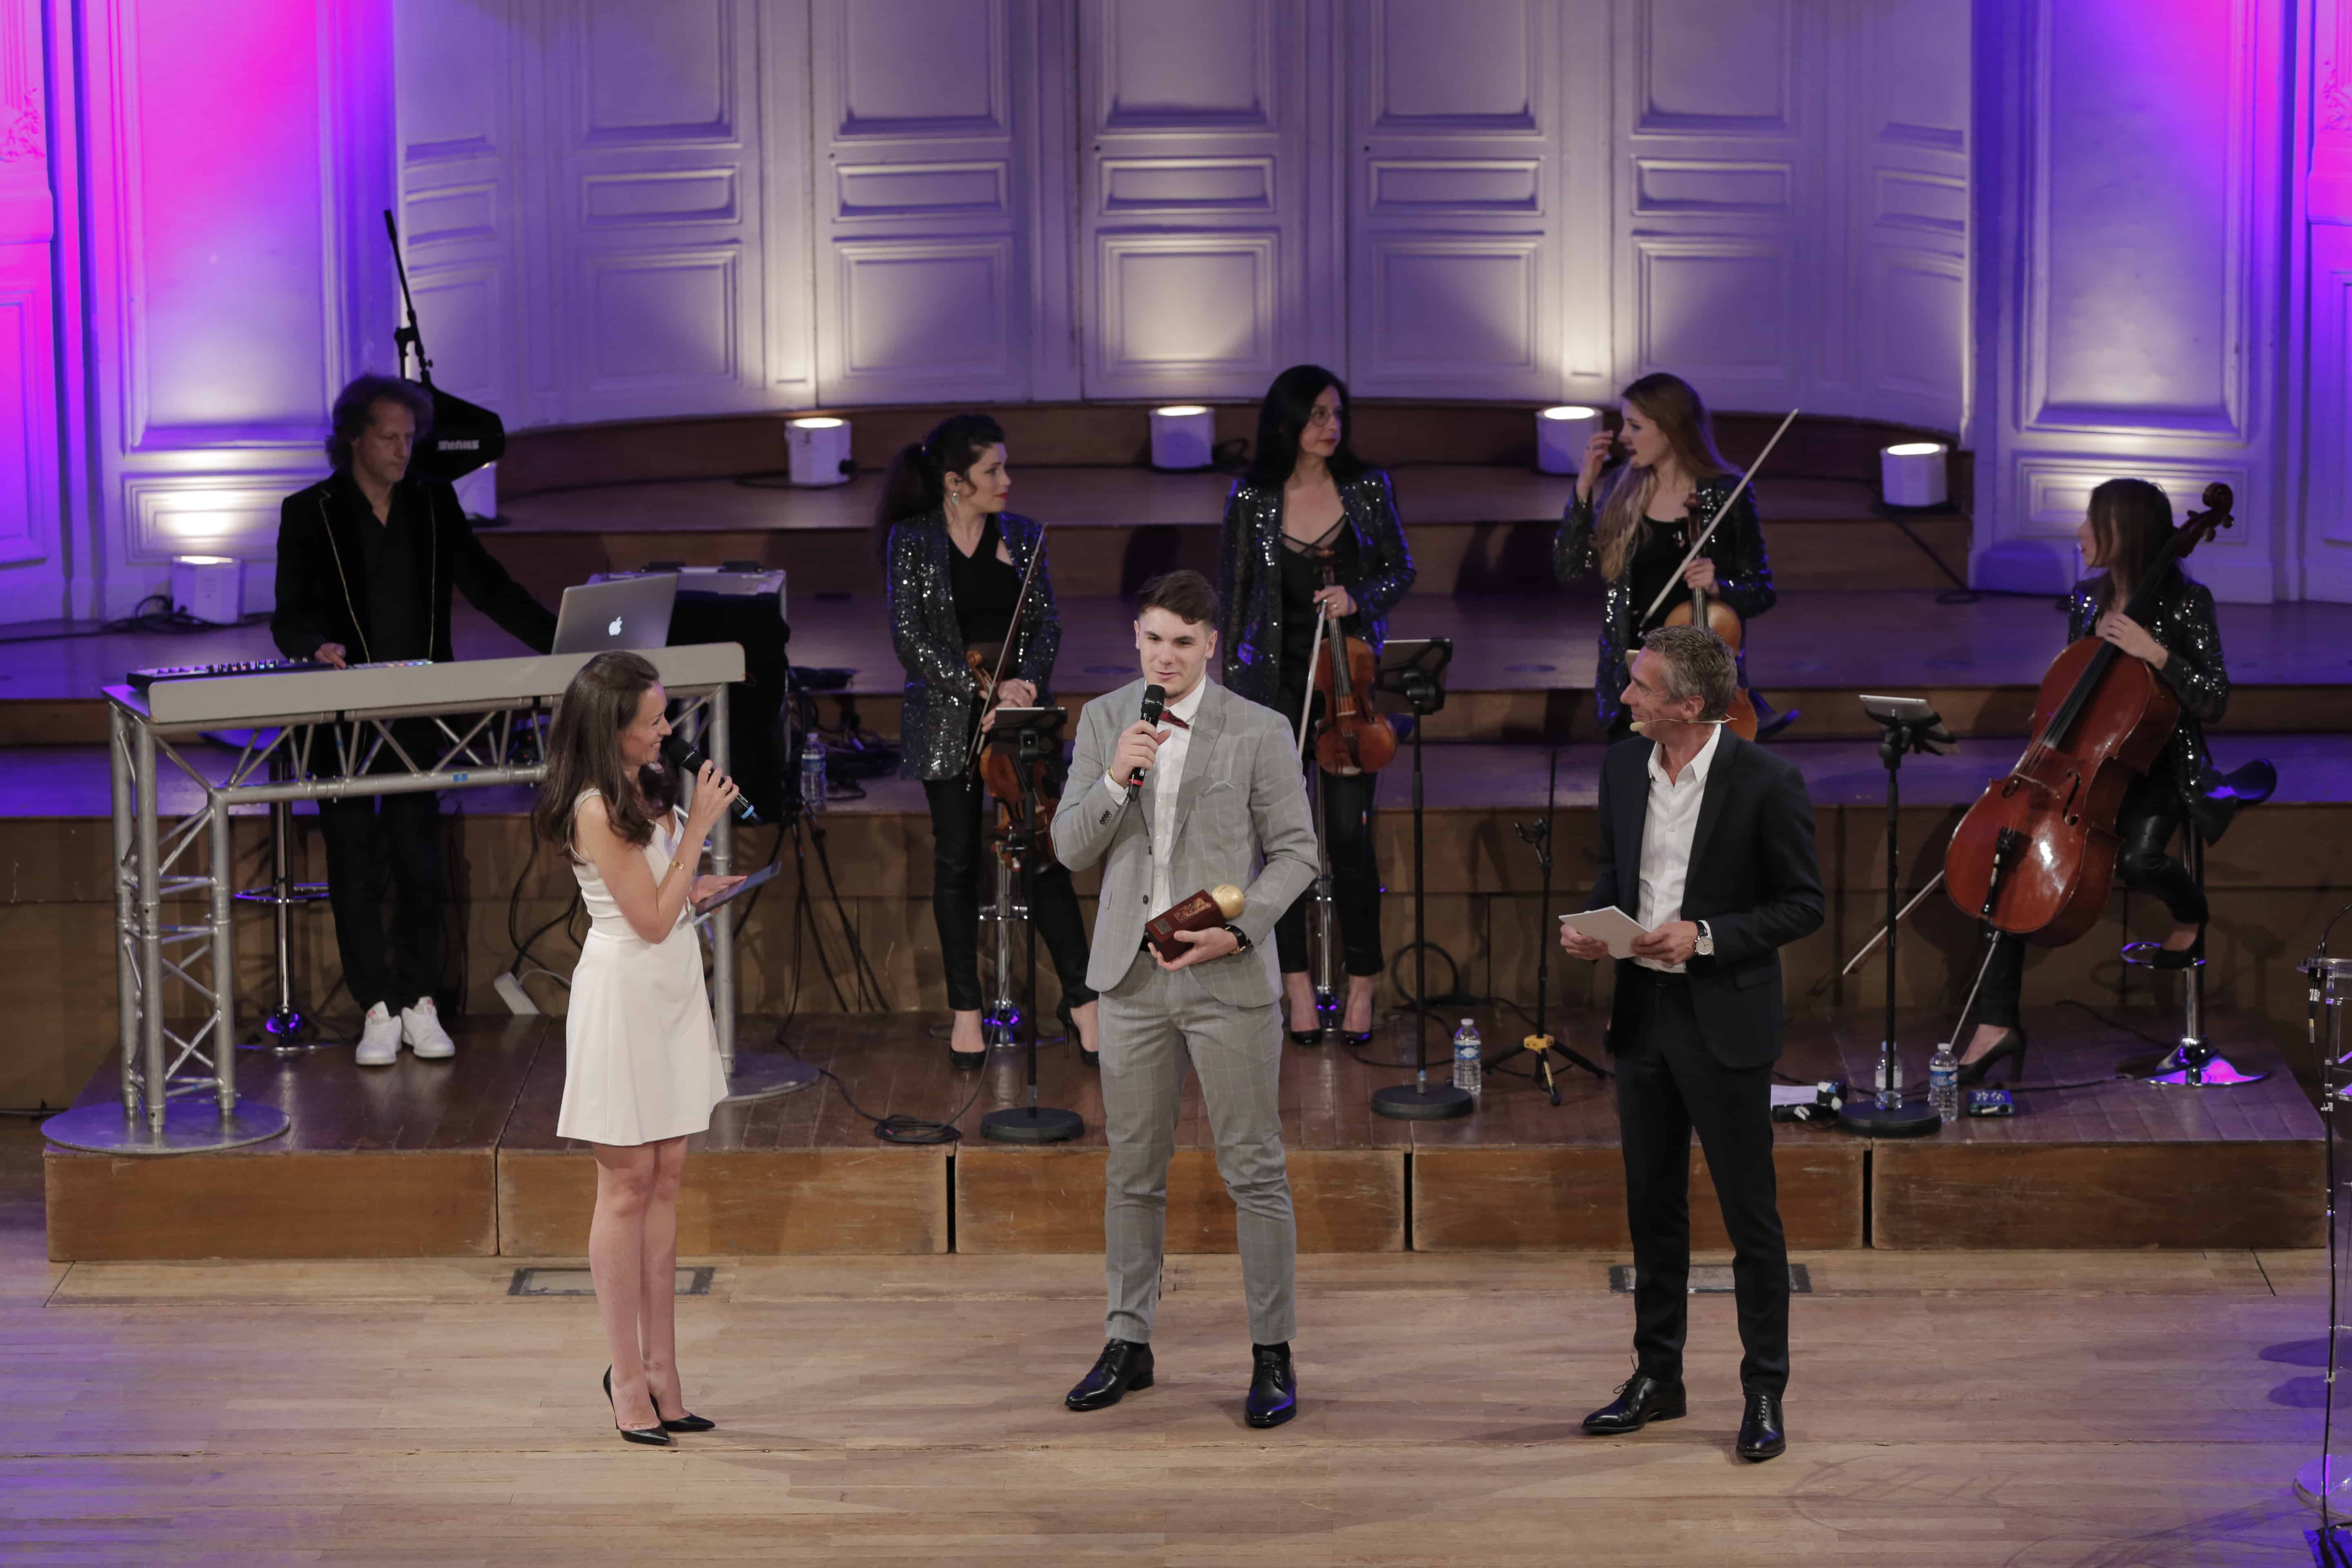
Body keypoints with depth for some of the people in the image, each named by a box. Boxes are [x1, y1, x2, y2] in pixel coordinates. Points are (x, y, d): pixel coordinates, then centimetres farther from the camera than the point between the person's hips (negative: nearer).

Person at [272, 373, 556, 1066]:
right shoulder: (308, 513, 0)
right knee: (355, 867, 1)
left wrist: (566, 644, -1)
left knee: (420, 863, 0)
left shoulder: (435, 504, 8)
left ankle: (420, 1006, 8)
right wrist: (317, 647, -26)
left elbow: (489, 587, 10)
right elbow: (288, 618, -3)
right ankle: (377, 1010, 7)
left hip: (419, 716, 2)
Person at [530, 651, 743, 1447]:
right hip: (624, 994, -8)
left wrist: (698, 889, 4)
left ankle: (660, 1366, 14)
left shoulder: (647, 790, 9)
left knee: (665, 1179, 9)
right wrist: (699, 829, -16)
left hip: (671, 991, 8)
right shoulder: (597, 811, -17)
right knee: (627, 1186, -2)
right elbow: (651, 919, -19)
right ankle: (629, 1376, 5)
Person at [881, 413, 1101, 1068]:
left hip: (1022, 715, 2)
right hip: (948, 720, -2)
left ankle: (1080, 999, 3)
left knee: (1045, 855, -3)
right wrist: (986, 691, -16)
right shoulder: (912, 541, -4)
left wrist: (1025, 682, -15)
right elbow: (910, 638, -10)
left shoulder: (1021, 536, 6)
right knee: (957, 860, 5)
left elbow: (1048, 623, 4)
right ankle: (966, 1009, 15)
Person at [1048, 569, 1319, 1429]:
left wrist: (1237, 930, -14)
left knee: (1254, 1168, -1)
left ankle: (1273, 1356, 6)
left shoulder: (1258, 732, -3)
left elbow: (1295, 851, -1)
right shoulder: (1103, 721, 6)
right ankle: (1128, 1342, 19)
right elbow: (1069, 847, 3)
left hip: (1227, 977, -3)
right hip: (1131, 975, 3)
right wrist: (1115, 781, -15)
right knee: (1132, 1170, 10)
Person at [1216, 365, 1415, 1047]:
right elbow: (1232, 593, 6)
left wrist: (1359, 598, -14)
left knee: (1350, 833, -4)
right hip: (1276, 678, 0)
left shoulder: (1368, 489, 1)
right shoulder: (1252, 499, 0)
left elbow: (1401, 571, 7)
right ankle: (1298, 989, 12)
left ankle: (1361, 988, 7)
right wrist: (1231, 687, 4)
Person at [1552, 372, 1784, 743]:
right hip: (1629, 675, 3)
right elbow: (1567, 569, -3)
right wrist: (1585, 487, -8)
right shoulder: (1619, 491, 3)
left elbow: (1761, 592, 1)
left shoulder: (1725, 494, -5)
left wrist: (1719, 587, -19)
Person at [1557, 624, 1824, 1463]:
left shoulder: (1767, 782, -14)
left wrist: (1705, 937, -20)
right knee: (1653, 1205, 14)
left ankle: (1764, 1392, 11)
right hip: (1643, 1011, 6)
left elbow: (1802, 906, -9)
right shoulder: (1623, 766, 3)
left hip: (1725, 1022, -6)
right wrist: (1593, 926, -4)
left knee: (1750, 1214, 1)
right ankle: (1657, 1376, 26)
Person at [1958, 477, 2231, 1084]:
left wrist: (2155, 653, -26)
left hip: (2156, 765, -5)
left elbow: (2214, 703, -15)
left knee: (2137, 859, -35)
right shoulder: (2086, 600, 7)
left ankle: (2191, 916, 6)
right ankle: (1996, 1023, -21)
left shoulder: (2184, 604, -10)